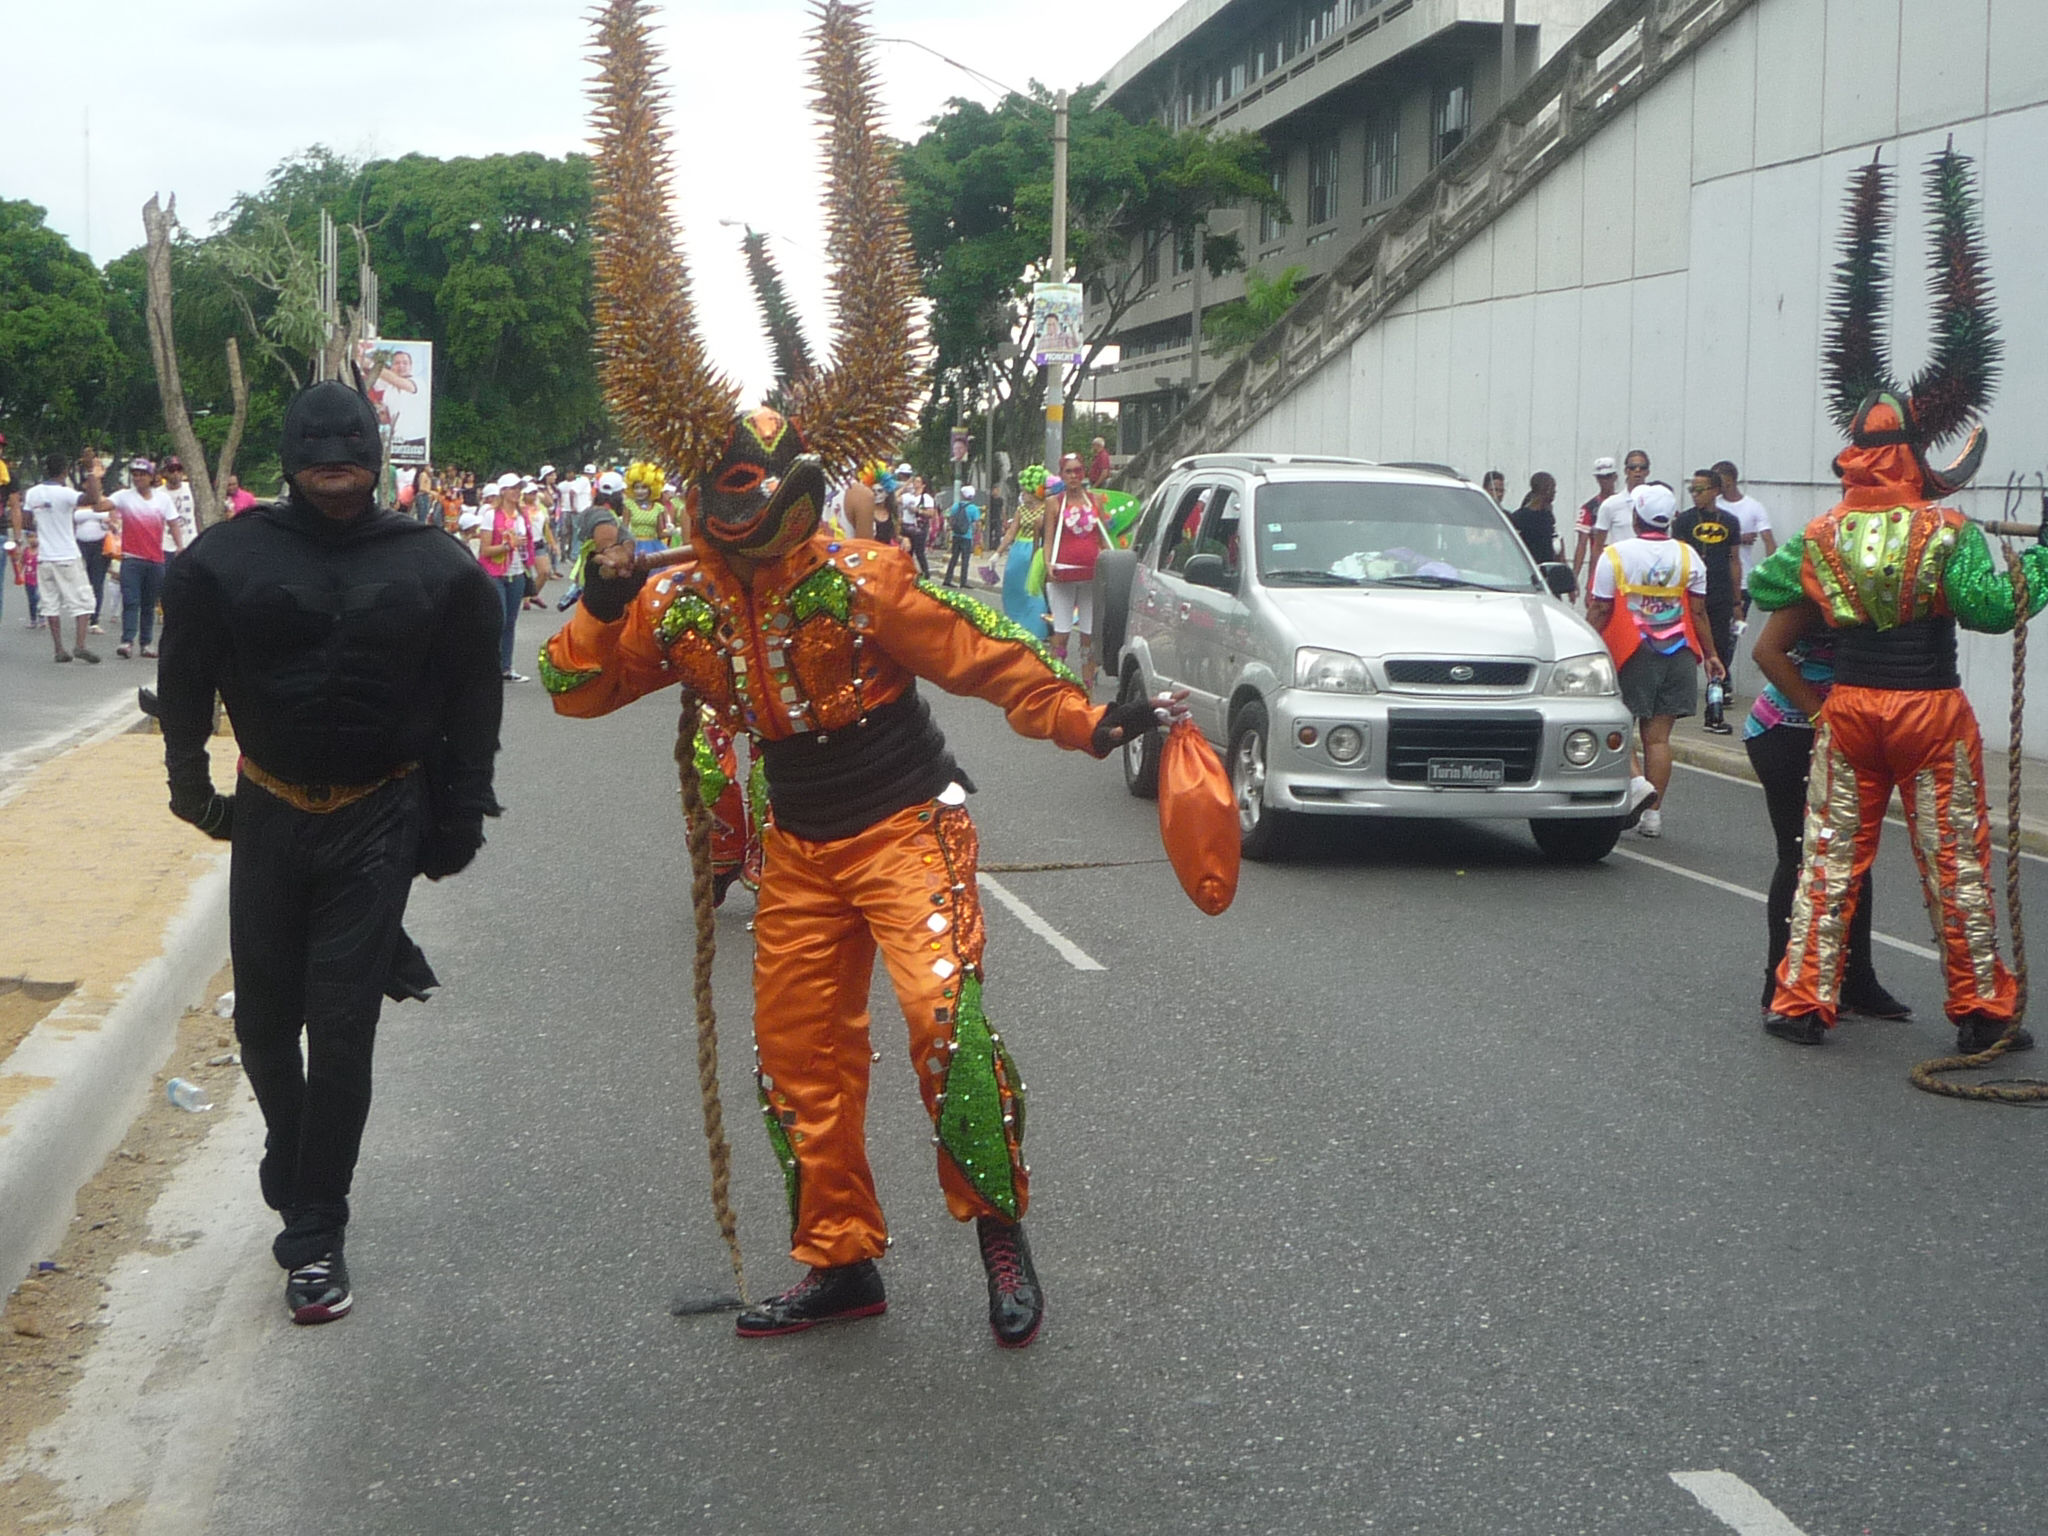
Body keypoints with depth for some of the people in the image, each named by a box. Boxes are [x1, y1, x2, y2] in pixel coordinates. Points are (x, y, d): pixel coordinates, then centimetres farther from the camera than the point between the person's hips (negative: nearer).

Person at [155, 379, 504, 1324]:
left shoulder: (434, 567, -4)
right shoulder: (228, 558, -5)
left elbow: (473, 702, 5)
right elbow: (183, 686, 8)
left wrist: (459, 817, 6)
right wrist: (193, 790, 12)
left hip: (379, 820, -2)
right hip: (269, 812, 2)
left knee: (342, 1025, -4)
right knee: (264, 1016, 10)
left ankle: (315, 1229, 5)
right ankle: (293, 1155, 38)